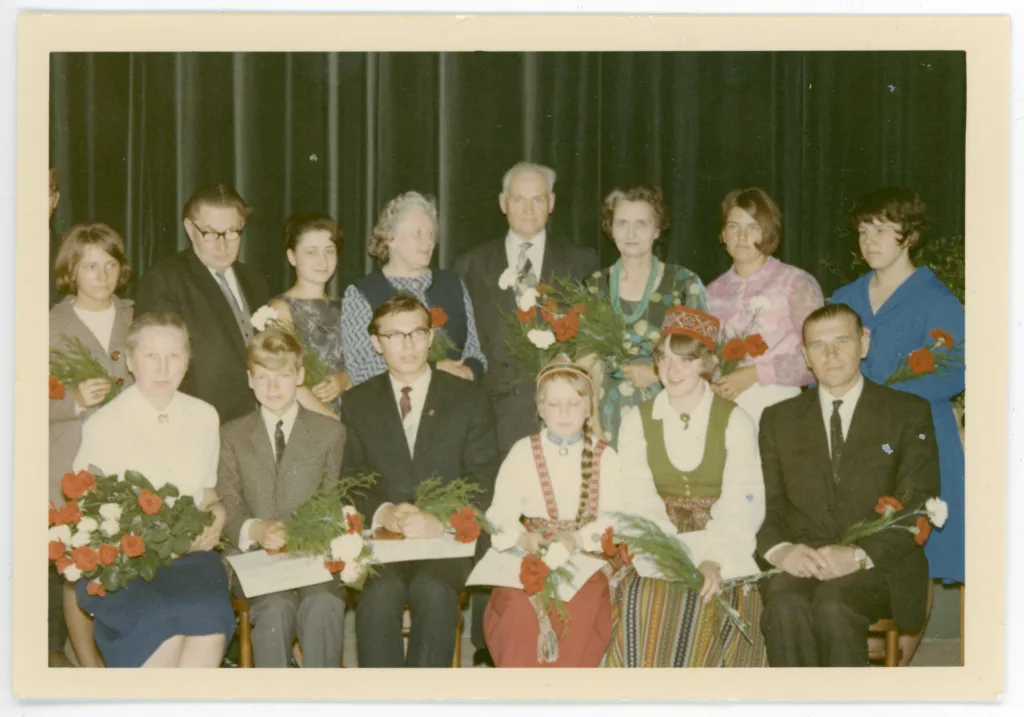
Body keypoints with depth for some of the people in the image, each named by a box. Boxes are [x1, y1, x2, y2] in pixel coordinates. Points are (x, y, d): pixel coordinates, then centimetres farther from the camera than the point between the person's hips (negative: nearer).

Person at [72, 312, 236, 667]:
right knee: (164, 621, -32)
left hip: (190, 555, 3)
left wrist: (217, 516, -1)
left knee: (211, 616, -29)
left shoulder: (204, 417, 10)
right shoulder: (103, 425, -3)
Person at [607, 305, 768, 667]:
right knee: (640, 603, -28)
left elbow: (742, 507, -6)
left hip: (721, 558, -2)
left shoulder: (735, 422, 4)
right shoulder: (637, 421, 12)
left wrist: (713, 560, -24)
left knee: (701, 605, -30)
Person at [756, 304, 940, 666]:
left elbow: (918, 508, 1)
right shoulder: (779, 419, 19)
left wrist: (859, 554, -16)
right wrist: (781, 550, -13)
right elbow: (765, 505, 11)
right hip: (800, 563, 2)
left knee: (834, 605, -36)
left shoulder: (909, 412, 11)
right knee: (785, 604, -34)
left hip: (879, 565, -2)